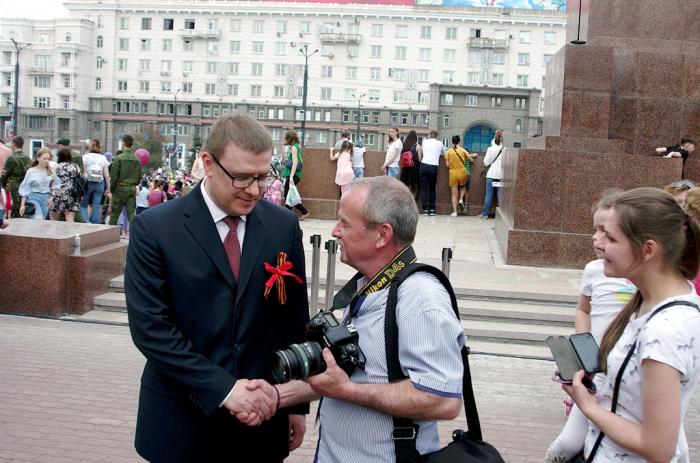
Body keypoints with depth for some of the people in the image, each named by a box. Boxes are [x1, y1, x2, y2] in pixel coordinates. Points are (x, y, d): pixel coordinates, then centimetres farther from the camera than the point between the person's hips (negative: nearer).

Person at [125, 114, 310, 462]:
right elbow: (150, 326, -14)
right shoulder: (154, 228, -9)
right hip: (184, 422, -2)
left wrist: (297, 403, 5)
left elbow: (295, 319, 5)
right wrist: (223, 389, -19)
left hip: (262, 417, 2)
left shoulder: (284, 225, -1)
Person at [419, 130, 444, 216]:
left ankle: (425, 209, -8)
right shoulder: (439, 143, 12)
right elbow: (443, 153, 26)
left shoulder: (425, 142, 13)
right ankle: (432, 209, 7)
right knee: (432, 189, 11)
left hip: (424, 166, 0)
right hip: (434, 167, 0)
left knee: (424, 188, 1)